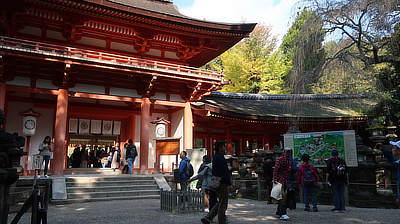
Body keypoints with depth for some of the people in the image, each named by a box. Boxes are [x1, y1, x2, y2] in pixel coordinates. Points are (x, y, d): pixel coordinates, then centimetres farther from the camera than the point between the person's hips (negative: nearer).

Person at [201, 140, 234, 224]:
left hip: (217, 183, 10)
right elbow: (224, 172, -22)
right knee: (222, 205, 0)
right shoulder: (220, 157, -17)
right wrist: (230, 184, -21)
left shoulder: (215, 156, 15)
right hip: (222, 183, -10)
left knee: (220, 203, 17)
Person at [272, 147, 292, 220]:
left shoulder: (289, 161, 15)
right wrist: (275, 180, -20)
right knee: (282, 197, -14)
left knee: (284, 197, 10)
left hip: (285, 182, 8)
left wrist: (288, 182, 15)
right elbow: (275, 170, -12)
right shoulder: (279, 159, -7)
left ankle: (278, 212, 21)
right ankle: (282, 214, -16)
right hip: (279, 181, -8)